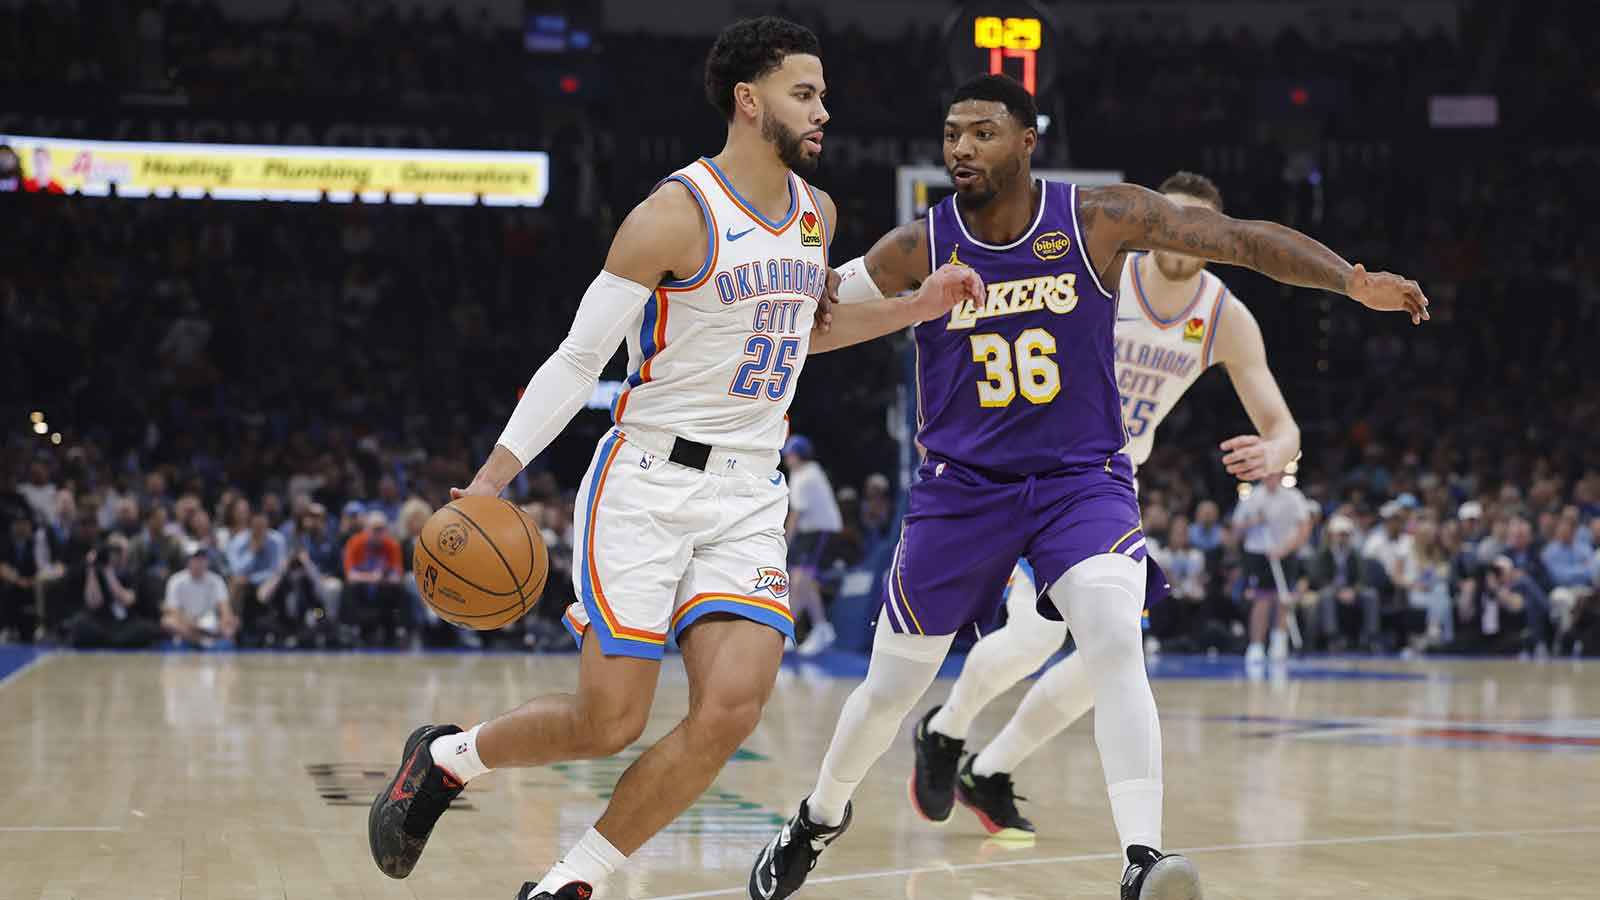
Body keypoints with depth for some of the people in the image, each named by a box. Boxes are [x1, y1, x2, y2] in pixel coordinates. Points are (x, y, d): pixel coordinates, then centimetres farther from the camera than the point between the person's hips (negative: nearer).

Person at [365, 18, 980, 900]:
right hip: (647, 485, -5)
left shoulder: (815, 214, 10)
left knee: (730, 709, -15)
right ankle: (444, 756, 24)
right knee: (607, 722, -6)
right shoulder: (676, 214, -11)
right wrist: (491, 479, -15)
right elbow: (579, 358, -10)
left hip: (749, 497, 6)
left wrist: (916, 307, 17)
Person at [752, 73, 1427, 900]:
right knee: (890, 688, 10)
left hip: (1080, 480, -1)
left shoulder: (1099, 220, -10)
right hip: (961, 485, 1)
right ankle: (820, 818, 39)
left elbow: (1241, 238, -11)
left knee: (1115, 644, -27)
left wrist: (1351, 280, -23)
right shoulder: (918, 250, -9)